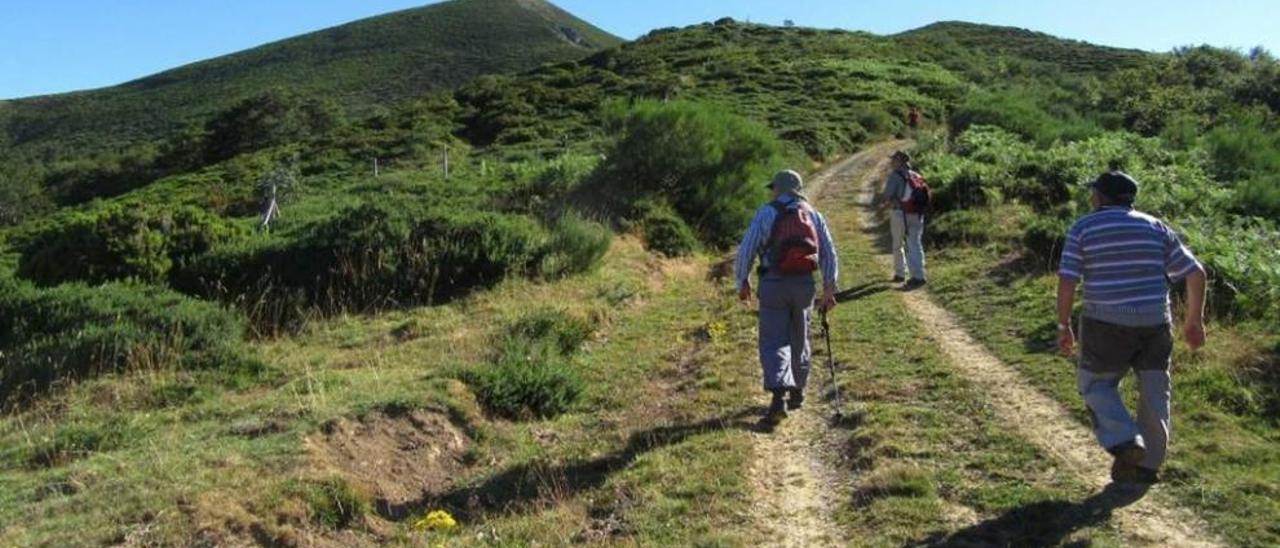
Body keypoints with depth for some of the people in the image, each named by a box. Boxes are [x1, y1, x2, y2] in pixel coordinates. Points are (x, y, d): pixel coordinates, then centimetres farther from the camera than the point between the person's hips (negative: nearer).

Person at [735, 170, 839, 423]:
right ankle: (797, 392, 30)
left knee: (774, 342, -3)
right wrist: (829, 289, 14)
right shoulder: (814, 215, 9)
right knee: (799, 340, 18)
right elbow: (829, 254, 8)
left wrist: (743, 281, 6)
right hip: (805, 284, 4)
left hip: (774, 284, -4)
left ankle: (779, 398, -18)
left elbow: (747, 249, -6)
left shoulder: (767, 213, -3)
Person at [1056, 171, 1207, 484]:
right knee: (1154, 392, 13)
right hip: (1154, 324, 3)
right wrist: (1194, 321, 14)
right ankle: (1147, 464, 17)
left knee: (1096, 384, 14)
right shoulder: (1155, 228, 8)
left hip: (1106, 326, -3)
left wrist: (1063, 326, 0)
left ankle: (1125, 442, -4)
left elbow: (1067, 282, -8)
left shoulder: (1083, 229, -1)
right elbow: (1196, 274, 6)